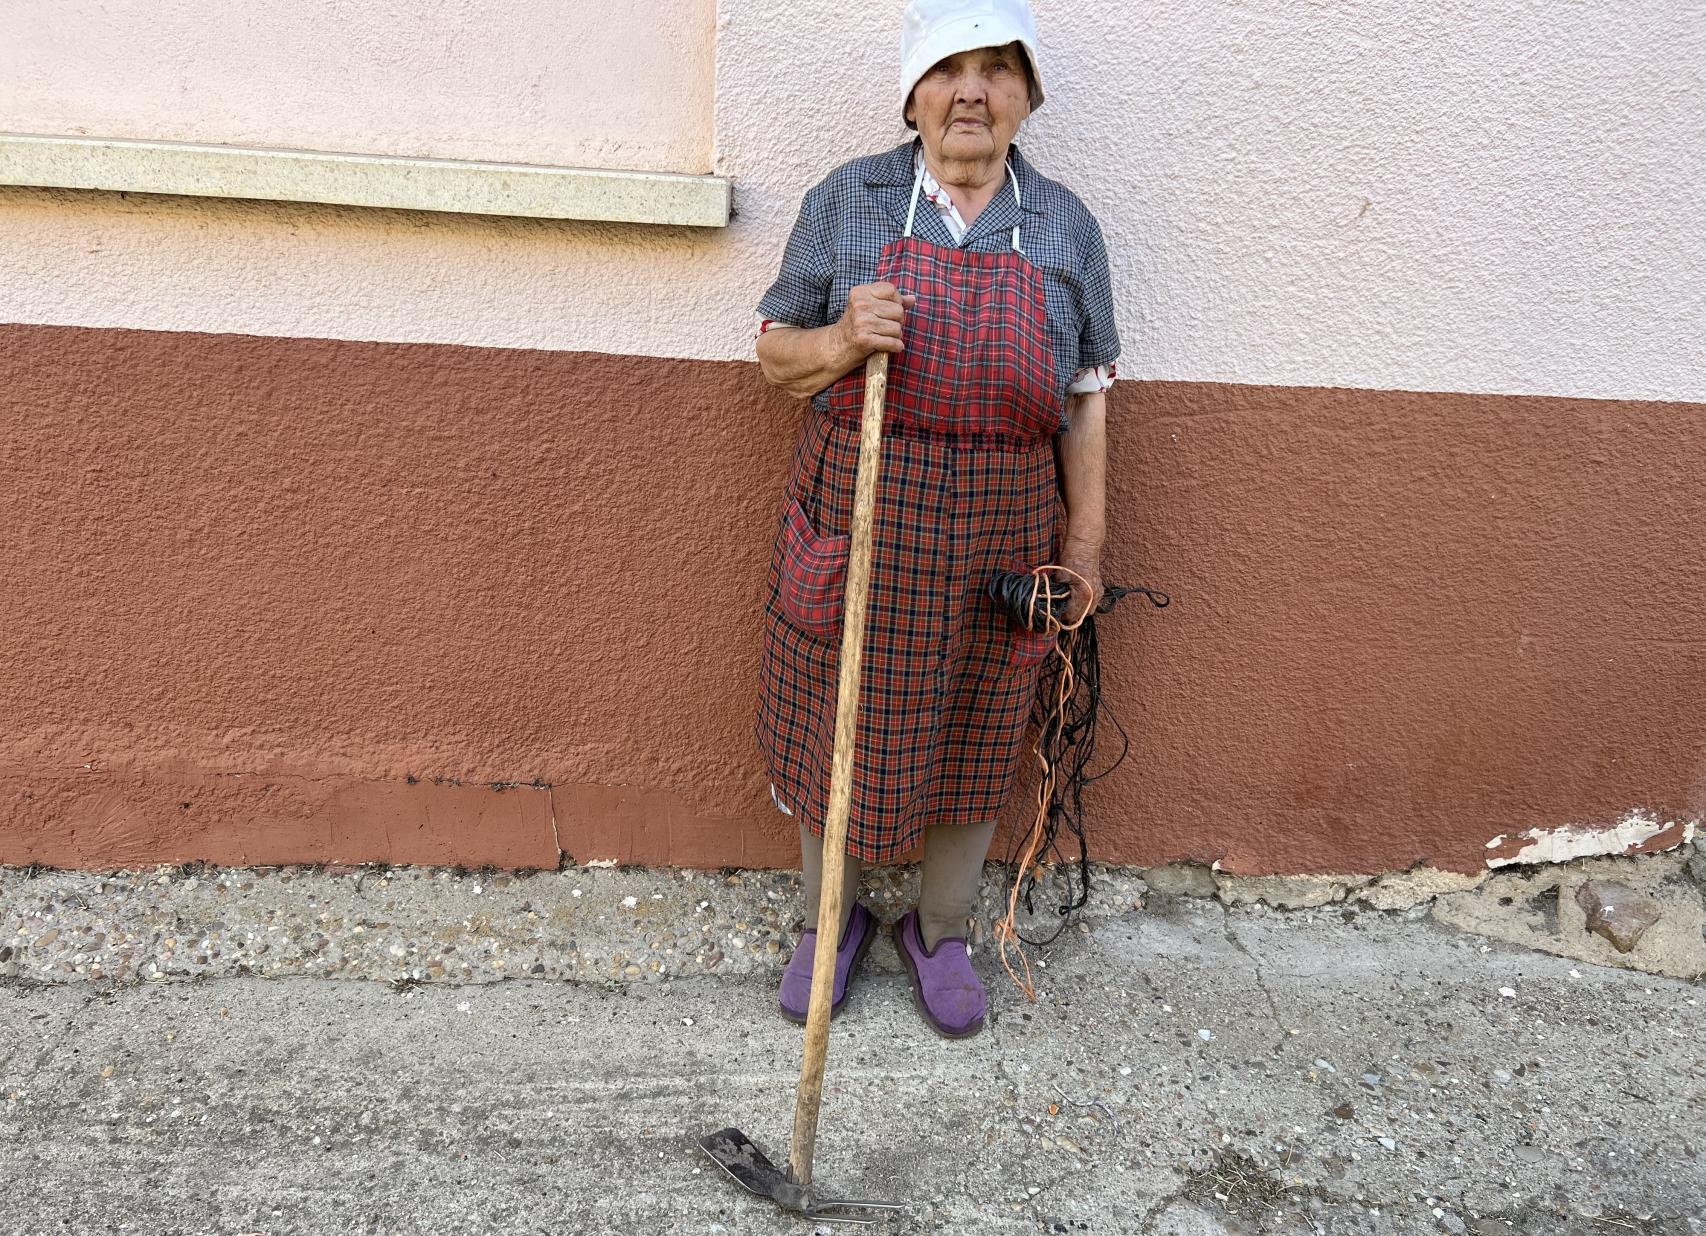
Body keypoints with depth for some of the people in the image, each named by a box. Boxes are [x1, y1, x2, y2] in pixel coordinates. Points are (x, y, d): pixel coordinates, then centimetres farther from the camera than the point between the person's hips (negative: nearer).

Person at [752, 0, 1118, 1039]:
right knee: (841, 732, 11)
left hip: (998, 544, 1)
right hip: (857, 526, 0)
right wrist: (840, 344, -19)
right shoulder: (848, 200, -1)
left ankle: (941, 931, 37)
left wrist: (1084, 542, 5)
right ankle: (833, 917, 37)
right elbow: (775, 350, 3)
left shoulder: (1064, 226, 3)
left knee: (974, 746, 12)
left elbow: (1087, 399, 7)